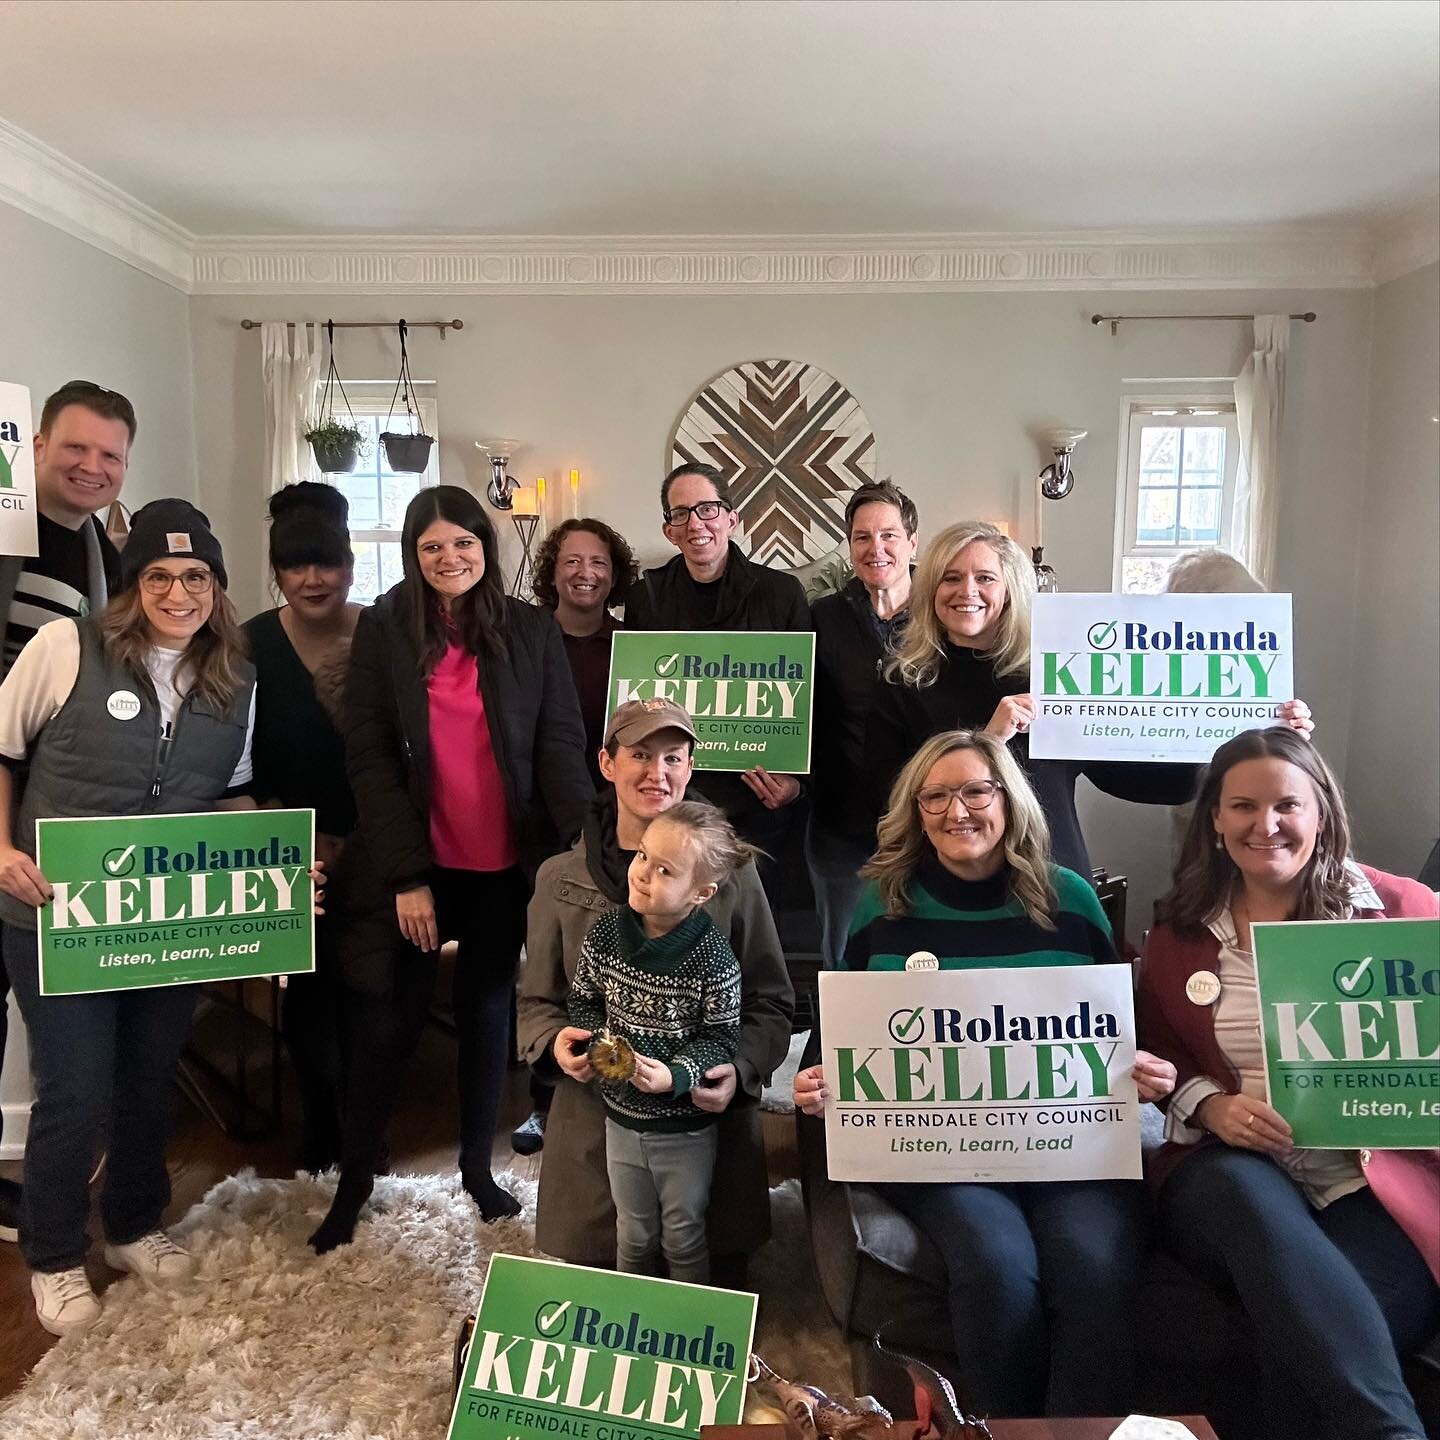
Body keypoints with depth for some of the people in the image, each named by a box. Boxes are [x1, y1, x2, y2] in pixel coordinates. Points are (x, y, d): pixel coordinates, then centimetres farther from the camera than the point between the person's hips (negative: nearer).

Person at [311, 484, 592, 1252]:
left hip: (504, 865, 1)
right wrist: (407, 873, -13)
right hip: (411, 864, -1)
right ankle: (354, 1179, 28)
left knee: (487, 1012, 16)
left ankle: (477, 1164, 34)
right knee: (385, 1024, 7)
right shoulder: (383, 628, -2)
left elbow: (560, 745, -4)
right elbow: (368, 757, -7)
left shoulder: (530, 629, -1)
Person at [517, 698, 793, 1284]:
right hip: (593, 1120, 1)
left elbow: (770, 1002, 2)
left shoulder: (730, 873, -2)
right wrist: (555, 1041, -12)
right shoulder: (561, 878, 3)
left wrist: (741, 1069, -15)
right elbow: (536, 1002, 10)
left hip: (708, 1119, 0)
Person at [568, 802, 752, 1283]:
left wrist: (676, 1075, -29)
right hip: (621, 1116, 3)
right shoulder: (605, 932, -12)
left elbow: (721, 1037, -15)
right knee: (633, 1234, 24)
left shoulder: (713, 958, -23)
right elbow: (583, 1001, 1)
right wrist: (600, 1042, -16)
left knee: (684, 1236, 19)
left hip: (687, 1124, -3)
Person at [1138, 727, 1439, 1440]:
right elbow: (1160, 1059, 17)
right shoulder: (1179, 932, 12)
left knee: (1313, 1340, -35)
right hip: (1228, 1174, 2)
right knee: (1244, 1192, -36)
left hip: (1380, 1177, -2)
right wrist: (1211, 1105, -5)